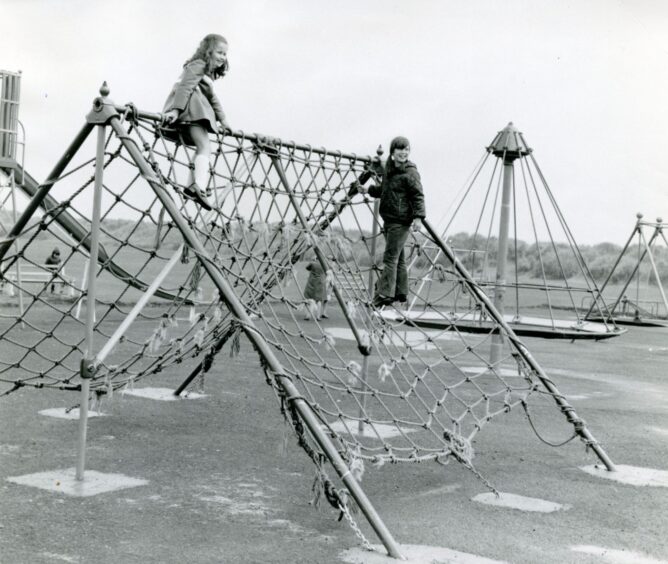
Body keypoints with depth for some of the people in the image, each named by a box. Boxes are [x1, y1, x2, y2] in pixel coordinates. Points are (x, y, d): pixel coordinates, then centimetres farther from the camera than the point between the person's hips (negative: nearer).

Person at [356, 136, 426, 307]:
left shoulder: (410, 172, -10)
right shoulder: (388, 169, 13)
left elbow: (418, 195, -16)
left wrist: (418, 215, -26)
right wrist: (369, 190, 23)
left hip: (401, 221, -8)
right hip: (389, 219, 8)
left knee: (390, 257, -10)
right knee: (398, 258, 14)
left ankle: (385, 294, -10)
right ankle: (401, 292, 22)